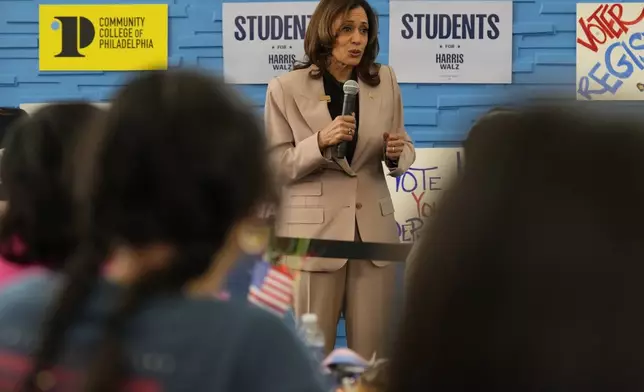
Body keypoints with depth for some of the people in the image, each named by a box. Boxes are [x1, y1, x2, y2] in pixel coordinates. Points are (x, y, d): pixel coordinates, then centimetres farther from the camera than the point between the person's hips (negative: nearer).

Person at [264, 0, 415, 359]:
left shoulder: (385, 81, 7)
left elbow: (404, 153, 11)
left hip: (373, 229, 3)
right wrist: (321, 142, -22)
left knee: (373, 352, 5)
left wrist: (397, 153, -12)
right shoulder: (287, 89, -3)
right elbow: (275, 166, -7)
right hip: (314, 231, -3)